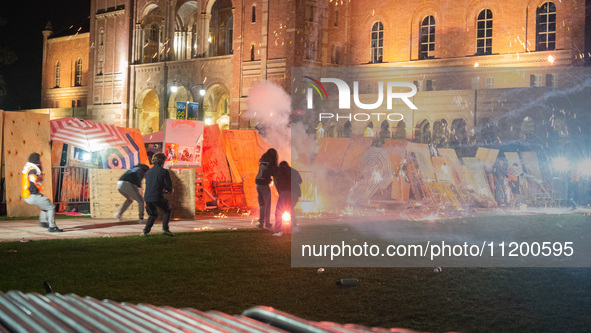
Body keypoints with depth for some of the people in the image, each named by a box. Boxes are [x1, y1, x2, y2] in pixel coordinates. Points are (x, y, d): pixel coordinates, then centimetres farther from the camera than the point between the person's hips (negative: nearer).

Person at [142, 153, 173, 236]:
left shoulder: (148, 172, 15)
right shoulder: (164, 171, -4)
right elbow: (169, 185, -5)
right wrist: (169, 190, 20)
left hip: (147, 197, 5)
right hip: (157, 197, -5)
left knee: (153, 215, 24)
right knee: (167, 210, 19)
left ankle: (145, 231, 9)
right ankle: (165, 228, 5)